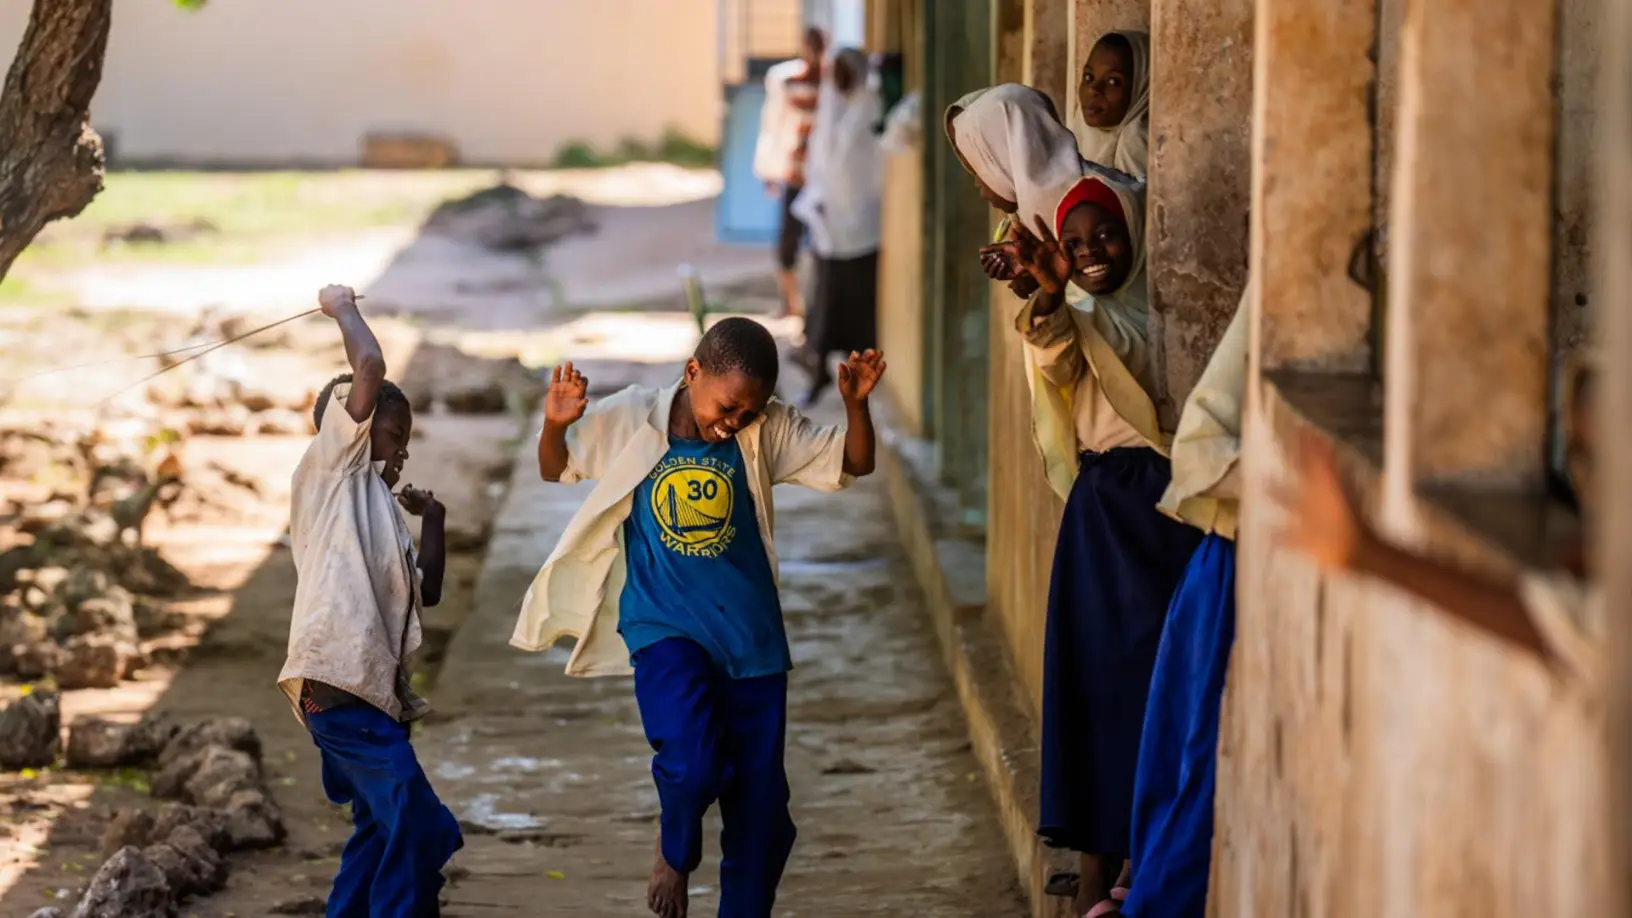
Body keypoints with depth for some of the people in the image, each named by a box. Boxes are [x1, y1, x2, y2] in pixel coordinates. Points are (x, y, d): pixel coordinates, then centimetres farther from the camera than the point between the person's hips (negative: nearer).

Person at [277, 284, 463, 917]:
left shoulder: (377, 508, 27)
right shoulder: (330, 468, 4)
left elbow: (426, 593, 30)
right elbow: (369, 367, -8)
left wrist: (433, 520, 24)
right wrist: (342, 308, 6)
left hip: (373, 690, 10)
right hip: (339, 681, -10)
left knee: (385, 831, 15)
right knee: (420, 833, -14)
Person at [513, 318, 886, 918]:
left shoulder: (767, 432, -1)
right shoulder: (629, 423, -4)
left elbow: (853, 463, 2)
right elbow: (556, 469, 8)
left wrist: (855, 404, -17)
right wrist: (556, 424, -14)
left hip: (752, 637, 3)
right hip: (666, 630, -3)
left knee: (761, 806, 7)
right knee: (692, 765, -26)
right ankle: (675, 849, 8)